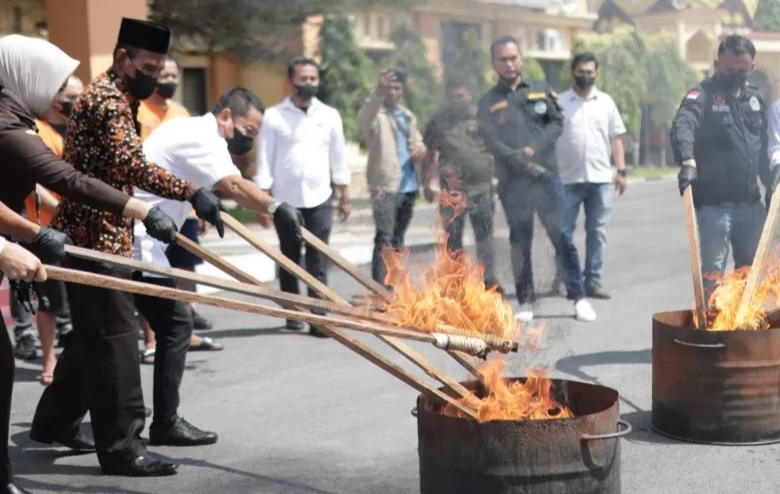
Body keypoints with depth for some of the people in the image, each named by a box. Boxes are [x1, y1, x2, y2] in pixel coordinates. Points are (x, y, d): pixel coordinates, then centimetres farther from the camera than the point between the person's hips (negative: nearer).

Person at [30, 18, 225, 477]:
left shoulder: (118, 99, 19)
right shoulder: (107, 99, -15)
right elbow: (131, 164, -30)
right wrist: (192, 192, -38)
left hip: (101, 235, 10)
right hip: (96, 237, -10)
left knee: (94, 335, 18)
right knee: (114, 337, -8)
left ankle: (54, 421, 31)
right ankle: (122, 448, -4)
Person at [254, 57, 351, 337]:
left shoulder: (329, 115, 7)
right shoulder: (274, 116, -1)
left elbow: (338, 158, 11)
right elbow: (265, 161, -2)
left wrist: (344, 195, 9)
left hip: (319, 198, 1)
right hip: (286, 200, -1)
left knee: (318, 262, -4)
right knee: (289, 261, 10)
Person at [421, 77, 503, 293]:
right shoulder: (438, 122, 7)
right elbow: (429, 155, 12)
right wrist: (426, 184, 6)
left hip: (481, 187, -1)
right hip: (451, 189, 1)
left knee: (484, 235, 0)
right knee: (453, 239, 6)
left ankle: (489, 279, 4)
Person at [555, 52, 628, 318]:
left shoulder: (606, 102, 12)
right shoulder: (559, 102, 4)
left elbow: (615, 138, 13)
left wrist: (621, 170, 5)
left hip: (600, 177, 2)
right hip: (568, 178, -2)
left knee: (597, 231, 4)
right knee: (564, 231, -1)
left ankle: (593, 281, 9)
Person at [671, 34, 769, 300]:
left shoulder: (754, 98, 14)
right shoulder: (703, 95, -8)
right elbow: (682, 127, -28)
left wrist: (771, 181, 17)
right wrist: (688, 161, -45)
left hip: (751, 203, 7)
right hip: (714, 205, -6)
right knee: (712, 273, -5)